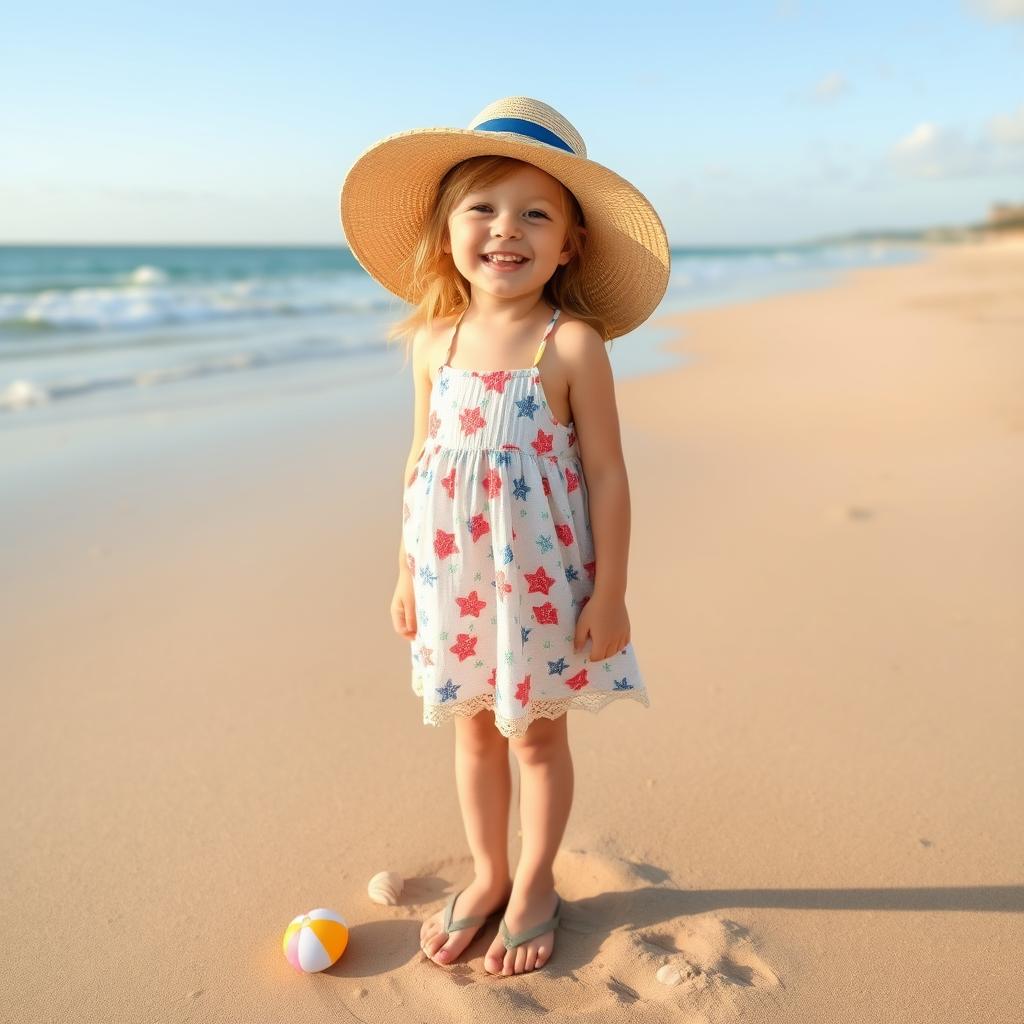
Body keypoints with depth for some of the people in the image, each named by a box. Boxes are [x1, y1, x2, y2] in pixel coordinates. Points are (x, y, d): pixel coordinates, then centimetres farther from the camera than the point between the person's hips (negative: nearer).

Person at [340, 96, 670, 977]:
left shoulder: (573, 344, -13)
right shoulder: (433, 340, 0)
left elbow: (607, 475, -11)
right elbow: (421, 461, 7)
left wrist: (610, 592, -11)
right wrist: (407, 574, 9)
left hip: (543, 577, -4)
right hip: (454, 576, 4)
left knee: (538, 733, 13)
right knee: (474, 729, 18)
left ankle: (534, 885, 36)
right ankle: (487, 874, 40)